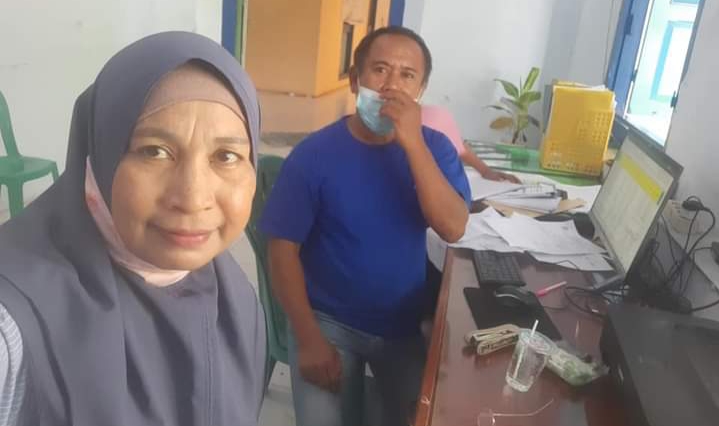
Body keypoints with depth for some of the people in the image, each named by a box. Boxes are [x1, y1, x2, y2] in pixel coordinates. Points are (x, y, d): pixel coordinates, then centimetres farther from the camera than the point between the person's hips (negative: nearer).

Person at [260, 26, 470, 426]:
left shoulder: (434, 147, -5)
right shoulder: (314, 153, -14)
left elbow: (453, 228, -19)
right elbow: (284, 251, -10)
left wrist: (412, 142, -26)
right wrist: (309, 340, -14)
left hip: (407, 323, 3)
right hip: (329, 321, -2)